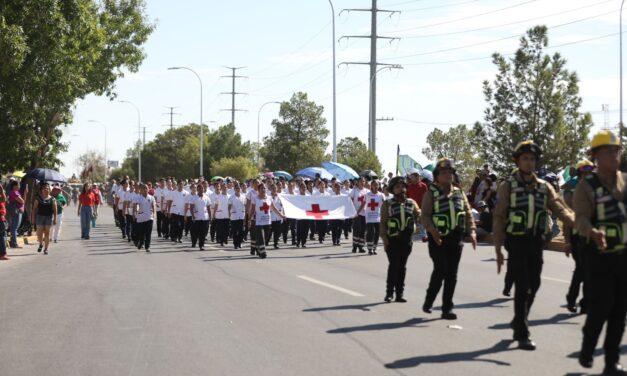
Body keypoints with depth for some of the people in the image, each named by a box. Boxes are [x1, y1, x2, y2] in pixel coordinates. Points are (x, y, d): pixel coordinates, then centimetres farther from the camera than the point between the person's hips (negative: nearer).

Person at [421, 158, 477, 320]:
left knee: (452, 274, 5)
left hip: (456, 238, 5)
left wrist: (472, 231, -2)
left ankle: (447, 308, 11)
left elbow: (468, 212, 12)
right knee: (440, 270, -10)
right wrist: (433, 230, -27)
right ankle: (429, 301, 11)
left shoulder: (459, 193, 13)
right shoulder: (431, 193, -3)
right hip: (438, 238, -5)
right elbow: (424, 215, -11)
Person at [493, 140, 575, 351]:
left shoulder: (544, 187, 8)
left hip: (536, 242, 5)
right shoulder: (508, 187, -3)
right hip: (516, 242, -5)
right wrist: (498, 250, -11)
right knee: (523, 287, -8)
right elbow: (498, 219, -5)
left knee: (533, 286, 13)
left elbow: (560, 209, -4)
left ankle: (519, 322, 35)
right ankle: (522, 335, -3)